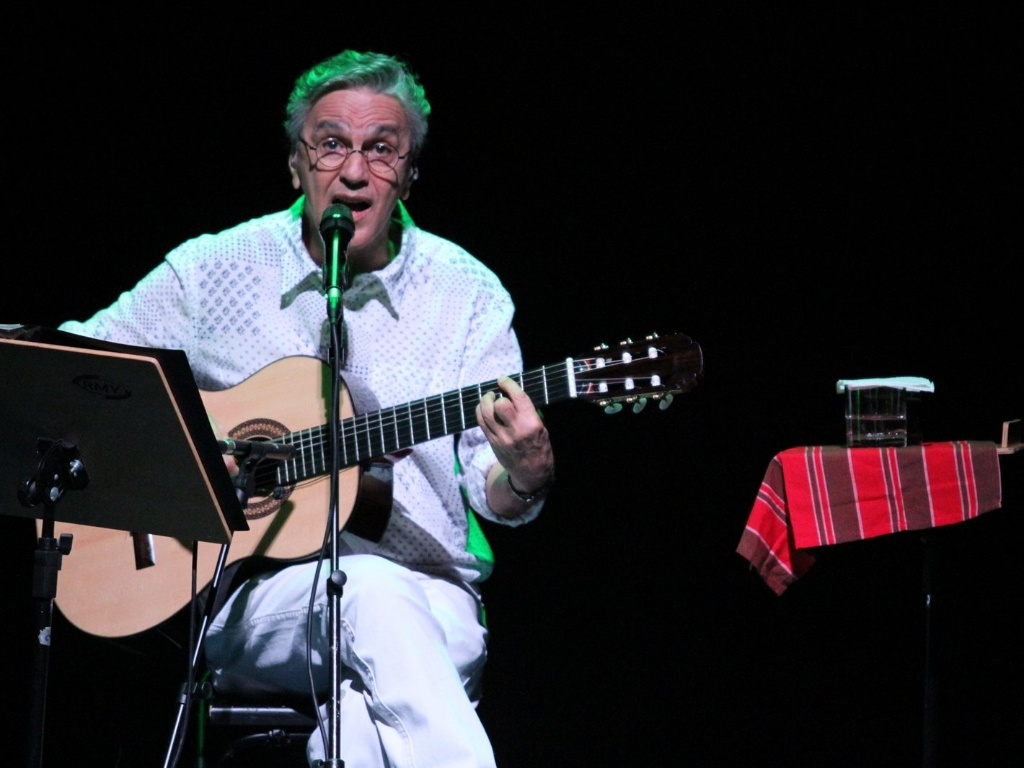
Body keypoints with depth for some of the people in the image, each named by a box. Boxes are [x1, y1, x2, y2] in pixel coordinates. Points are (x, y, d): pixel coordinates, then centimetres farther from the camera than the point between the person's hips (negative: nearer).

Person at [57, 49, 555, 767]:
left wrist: (523, 474, -23)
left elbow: (493, 495, 3)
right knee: (374, 590, -35)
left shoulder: (468, 294, 5)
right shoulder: (213, 270, 5)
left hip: (430, 602, 0)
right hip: (253, 593, 0)